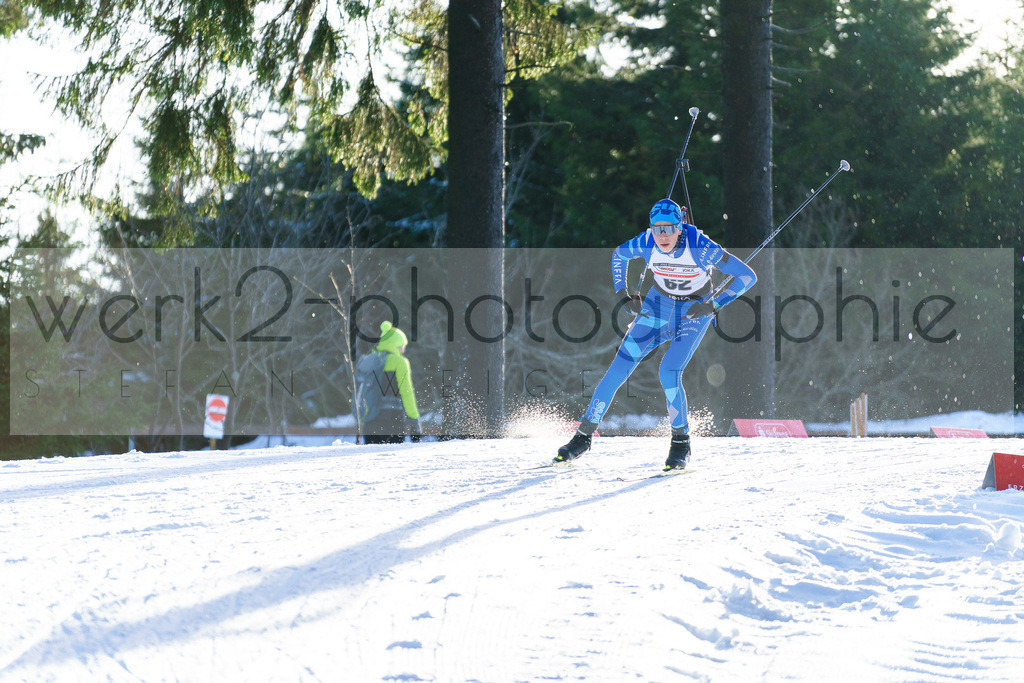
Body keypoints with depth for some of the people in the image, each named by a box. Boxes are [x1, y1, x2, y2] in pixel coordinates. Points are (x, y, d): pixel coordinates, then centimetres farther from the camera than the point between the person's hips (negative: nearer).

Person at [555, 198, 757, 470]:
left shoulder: (701, 247, -30)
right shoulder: (646, 243, -20)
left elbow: (747, 276, -25)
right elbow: (618, 254, 5)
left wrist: (712, 305, -26)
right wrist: (622, 294, -3)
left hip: (694, 313, -3)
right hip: (659, 306, 3)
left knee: (669, 373, -23)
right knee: (618, 369, -7)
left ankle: (681, 442, -3)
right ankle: (584, 434, 5)